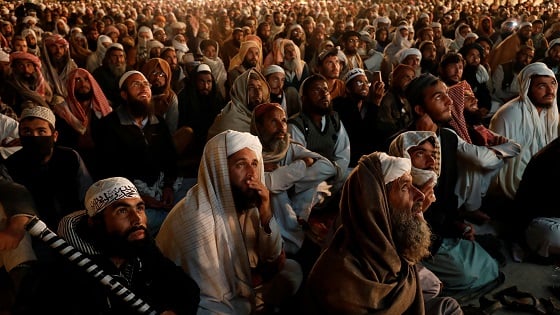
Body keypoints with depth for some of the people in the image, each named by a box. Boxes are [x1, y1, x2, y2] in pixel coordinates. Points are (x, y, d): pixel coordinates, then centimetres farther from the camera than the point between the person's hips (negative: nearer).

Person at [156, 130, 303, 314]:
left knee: (292, 269, 3)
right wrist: (255, 278, -10)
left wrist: (266, 215, -18)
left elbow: (274, 257, -2)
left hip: (233, 281, 8)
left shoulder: (247, 200, -7)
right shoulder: (198, 216, -28)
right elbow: (212, 294, -26)